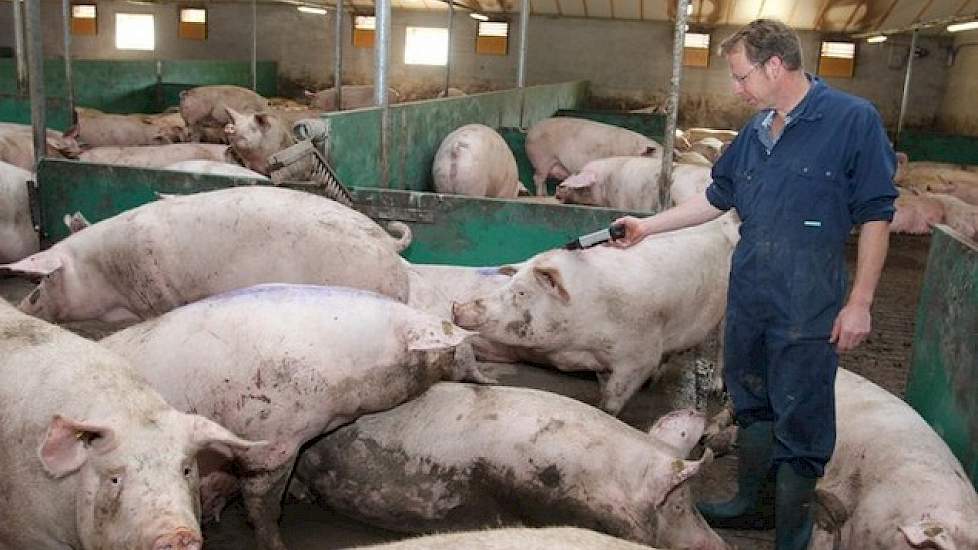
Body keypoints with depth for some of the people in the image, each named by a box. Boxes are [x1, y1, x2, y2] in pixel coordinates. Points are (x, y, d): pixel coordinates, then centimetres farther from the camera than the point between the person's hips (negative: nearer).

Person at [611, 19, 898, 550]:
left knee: (799, 426, 3)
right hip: (747, 297, 7)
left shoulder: (853, 120, -11)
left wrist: (860, 303, -11)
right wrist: (647, 225, 18)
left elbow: (875, 216, -9)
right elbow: (718, 197, 20)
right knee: (752, 405, 19)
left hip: (807, 309, -6)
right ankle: (750, 504, 38)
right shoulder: (755, 131, 9)